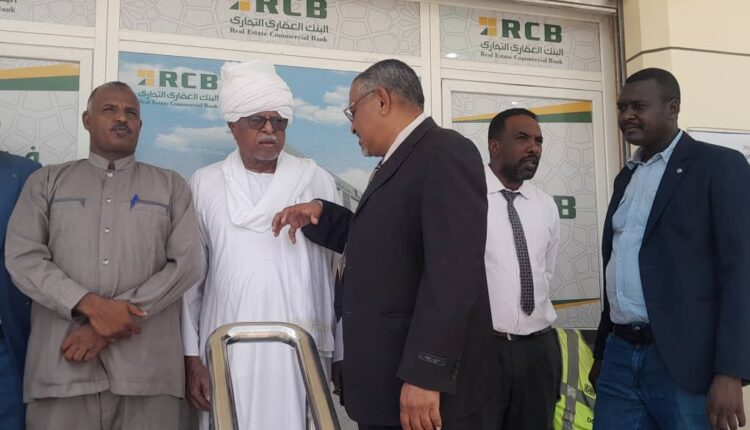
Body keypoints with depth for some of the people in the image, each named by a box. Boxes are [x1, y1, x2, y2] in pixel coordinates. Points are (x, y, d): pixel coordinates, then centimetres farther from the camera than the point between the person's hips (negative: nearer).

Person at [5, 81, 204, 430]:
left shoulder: (171, 186, 11)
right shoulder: (46, 182, 14)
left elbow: (186, 264, 0)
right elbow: (23, 258, 2)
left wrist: (110, 320, -8)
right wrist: (90, 305, -13)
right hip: (62, 364, 1)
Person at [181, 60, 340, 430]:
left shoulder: (317, 181, 4)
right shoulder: (205, 184, 6)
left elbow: (333, 270, 5)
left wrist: (336, 351, 5)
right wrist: (190, 356, 3)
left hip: (301, 350, 0)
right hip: (228, 351, 1)